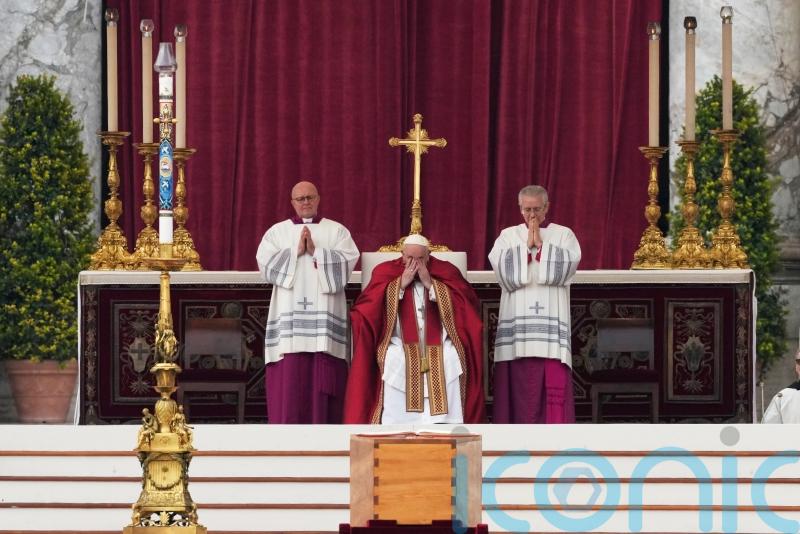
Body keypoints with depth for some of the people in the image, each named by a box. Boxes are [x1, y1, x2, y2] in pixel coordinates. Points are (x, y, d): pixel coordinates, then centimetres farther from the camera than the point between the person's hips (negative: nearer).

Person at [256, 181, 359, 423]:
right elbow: (265, 264, 1)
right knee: (289, 382, -6)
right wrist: (296, 251, -7)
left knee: (323, 382, -5)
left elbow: (347, 262, -2)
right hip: (289, 317, 0)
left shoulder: (337, 231, 13)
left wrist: (315, 251, -9)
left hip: (325, 317, 0)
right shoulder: (277, 232, 15)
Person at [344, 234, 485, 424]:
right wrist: (401, 283, -7)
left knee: (450, 361, -30)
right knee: (395, 361, -32)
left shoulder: (445, 272, 10)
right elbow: (367, 308, -4)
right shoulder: (386, 273, 9)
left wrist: (430, 284, -9)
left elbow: (466, 305, -4)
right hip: (400, 345, -1)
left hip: (439, 345, 1)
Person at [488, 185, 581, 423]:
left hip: (550, 322, -1)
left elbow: (562, 269, -6)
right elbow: (504, 272, -3)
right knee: (519, 386, -5)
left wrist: (540, 244, -3)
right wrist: (527, 245, -3)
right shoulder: (507, 236, 14)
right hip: (517, 323, 1)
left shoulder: (563, 235, 12)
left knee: (554, 385, -8)